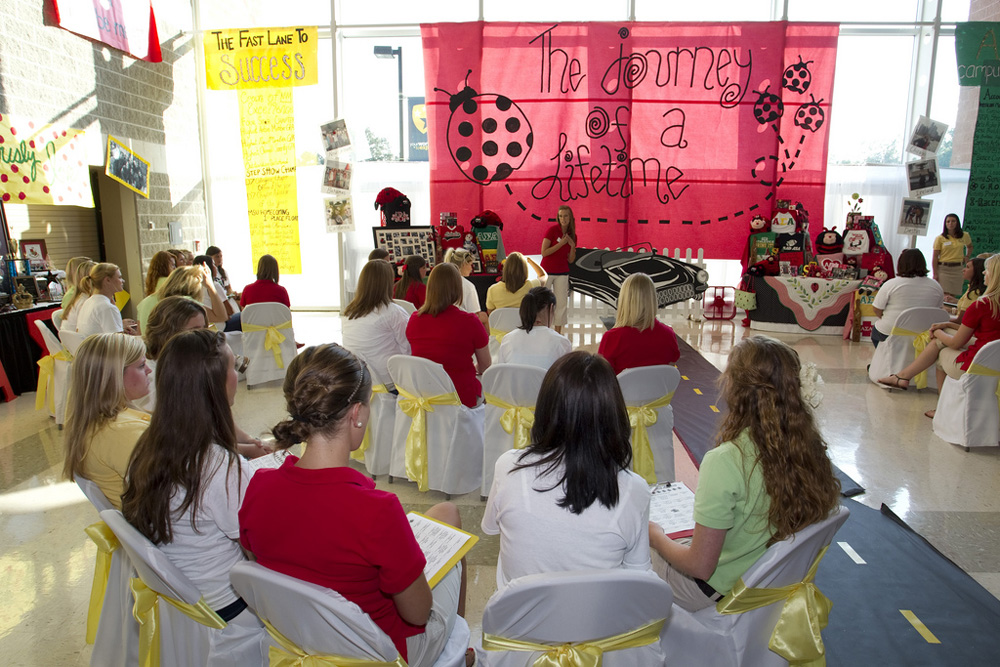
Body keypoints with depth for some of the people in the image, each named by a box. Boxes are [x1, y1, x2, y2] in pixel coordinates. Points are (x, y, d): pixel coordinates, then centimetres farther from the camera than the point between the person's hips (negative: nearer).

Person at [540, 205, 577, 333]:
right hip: (547, 272, -4)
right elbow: (544, 252, -16)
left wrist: (572, 246, -10)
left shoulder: (572, 236, 5)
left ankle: (558, 332, 13)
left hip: (562, 274, 4)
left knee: (561, 303, 4)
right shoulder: (552, 230, -10)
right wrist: (561, 243, -18)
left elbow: (570, 260, 6)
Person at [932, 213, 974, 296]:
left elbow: (969, 246, 31)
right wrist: (935, 274, -11)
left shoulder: (965, 236, 8)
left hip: (958, 269, 3)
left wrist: (967, 257, 13)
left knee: (953, 296, 4)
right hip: (943, 269, -3)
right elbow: (935, 257, -5)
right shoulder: (940, 238, -3)